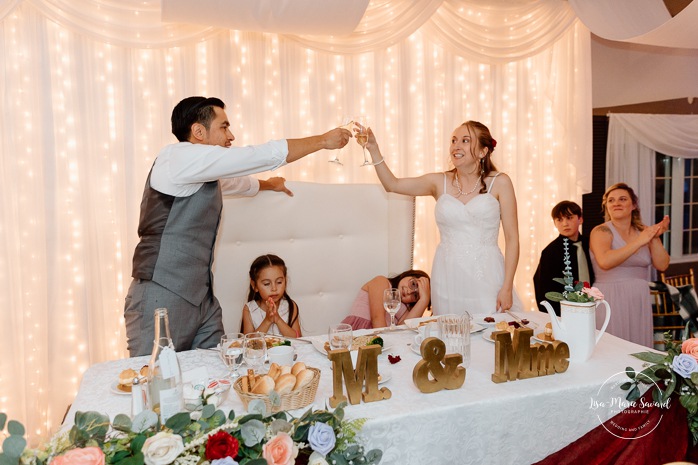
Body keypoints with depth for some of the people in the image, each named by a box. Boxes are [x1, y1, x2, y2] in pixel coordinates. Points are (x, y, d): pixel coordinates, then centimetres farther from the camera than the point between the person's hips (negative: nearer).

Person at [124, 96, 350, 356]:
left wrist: (269, 184, 55)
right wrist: (323, 140, -1)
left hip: (201, 298, 9)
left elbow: (237, 182, 40)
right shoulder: (180, 157, -12)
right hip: (161, 298, -9)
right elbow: (267, 155, -12)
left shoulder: (202, 175, 15)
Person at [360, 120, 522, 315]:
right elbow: (392, 184, 1)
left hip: (485, 276, -2)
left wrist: (507, 287, -7)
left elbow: (512, 238, -2)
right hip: (448, 277, 2)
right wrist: (373, 149, -10)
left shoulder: (499, 183, -1)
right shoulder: (440, 182, 6)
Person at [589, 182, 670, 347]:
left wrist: (655, 238, -7)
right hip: (611, 300, -5)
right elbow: (604, 261, -26)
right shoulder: (601, 231, -7)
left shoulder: (644, 231, 9)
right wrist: (639, 242, -19)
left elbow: (662, 265, 4)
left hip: (640, 301, 5)